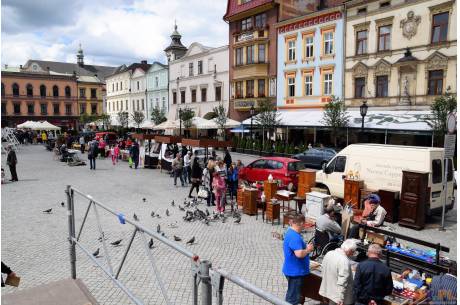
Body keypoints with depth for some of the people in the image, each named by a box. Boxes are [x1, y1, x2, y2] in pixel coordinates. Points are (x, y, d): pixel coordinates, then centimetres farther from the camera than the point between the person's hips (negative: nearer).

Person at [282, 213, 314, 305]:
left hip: (294, 270, 10)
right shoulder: (294, 237, -28)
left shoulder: (291, 232, 6)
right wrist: (308, 250, -17)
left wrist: (305, 248, 6)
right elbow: (299, 254, -35)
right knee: (293, 298, 5)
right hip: (295, 271, -10)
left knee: (292, 294, 25)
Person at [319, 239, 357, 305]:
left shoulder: (329, 253, -2)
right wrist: (341, 298, -23)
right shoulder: (344, 261, -27)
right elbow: (342, 282, -28)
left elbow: (323, 267, 12)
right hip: (337, 294, -7)